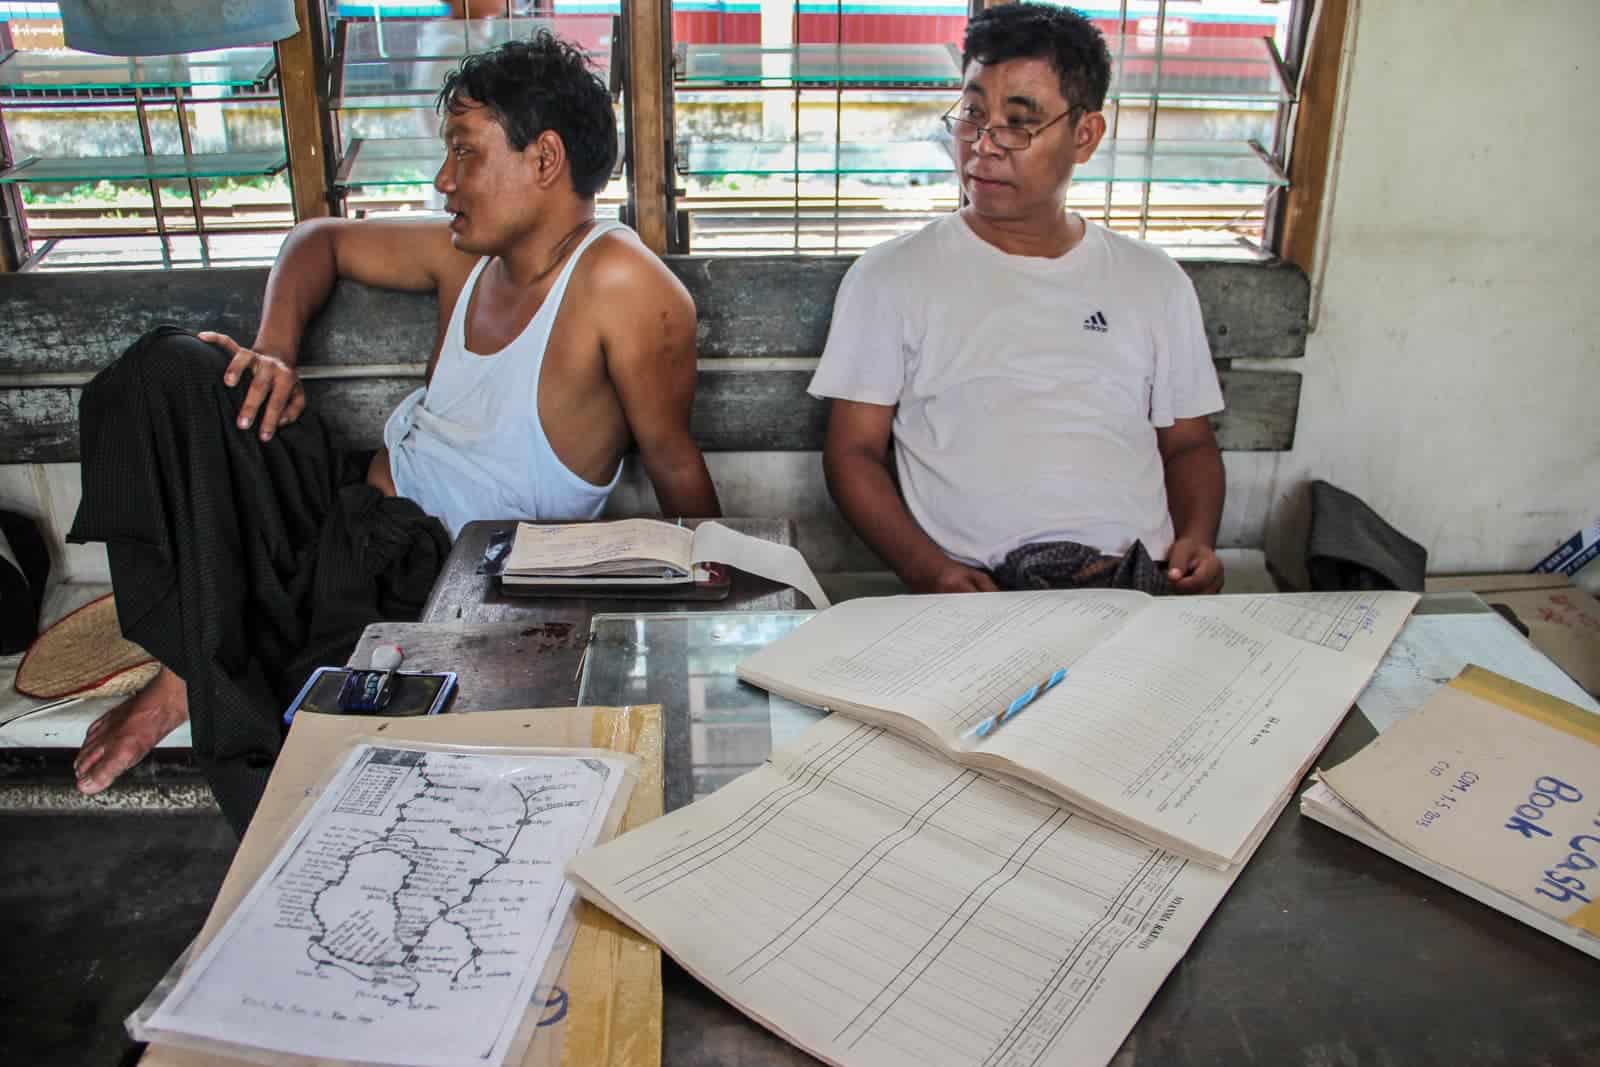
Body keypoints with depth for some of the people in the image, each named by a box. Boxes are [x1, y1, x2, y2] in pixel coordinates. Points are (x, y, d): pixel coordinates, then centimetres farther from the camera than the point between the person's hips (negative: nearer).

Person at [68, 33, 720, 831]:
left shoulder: (620, 281, -16)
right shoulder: (467, 254, 8)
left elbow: (675, 467, -12)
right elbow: (319, 240, 23)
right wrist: (275, 352, 5)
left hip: (427, 580, -7)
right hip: (352, 518, 8)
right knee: (172, 370, -8)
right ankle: (194, 667, -9)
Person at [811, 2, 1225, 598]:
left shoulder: (1155, 282, 15)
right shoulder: (891, 276, 6)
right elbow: (853, 451, 3)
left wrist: (1197, 540, 0)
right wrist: (926, 569, -13)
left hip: (1143, 586, 3)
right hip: (978, 591, -2)